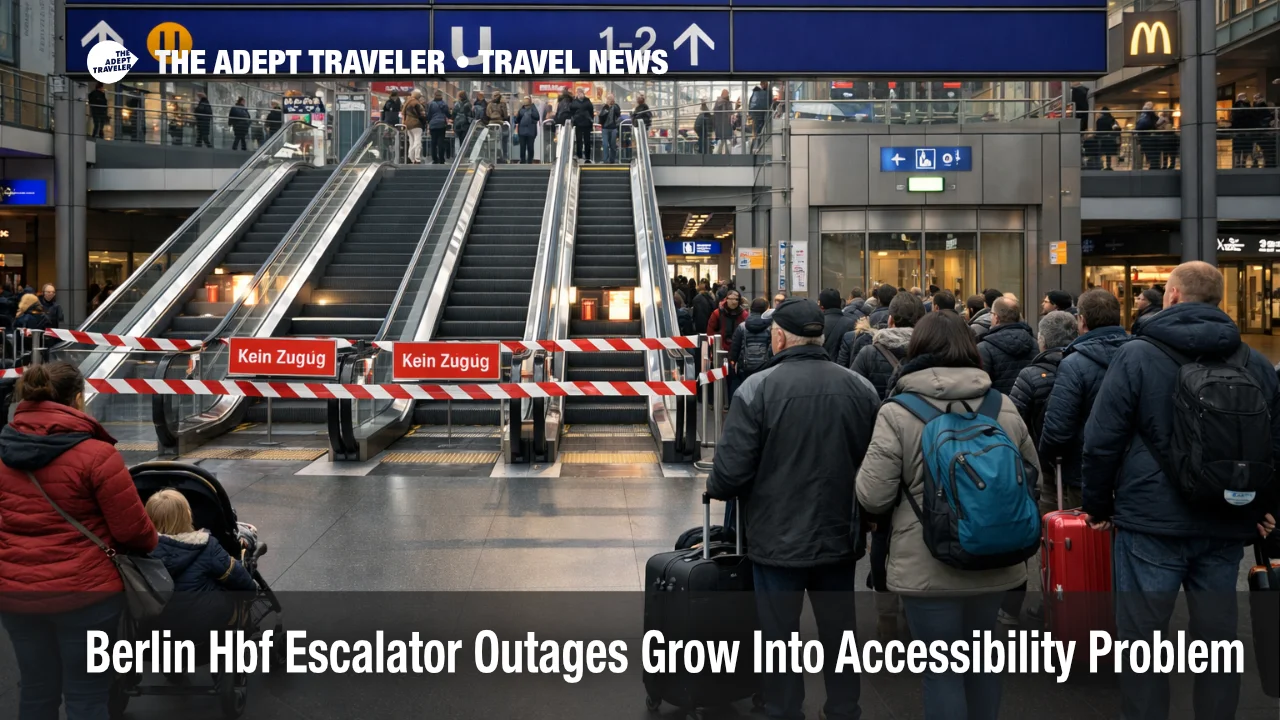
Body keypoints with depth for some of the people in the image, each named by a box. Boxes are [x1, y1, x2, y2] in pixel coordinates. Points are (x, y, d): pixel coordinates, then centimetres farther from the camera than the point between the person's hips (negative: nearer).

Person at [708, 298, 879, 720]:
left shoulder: (757, 388, -17)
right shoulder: (860, 388, -4)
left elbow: (731, 471, -18)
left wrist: (715, 488, 4)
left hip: (779, 540, -4)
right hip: (840, 538, 4)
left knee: (779, 637, 10)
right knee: (838, 634, 18)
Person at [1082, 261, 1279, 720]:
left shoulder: (1137, 355, -7)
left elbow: (1102, 441, -9)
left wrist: (1098, 507, 3)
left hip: (1150, 520, -4)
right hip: (1226, 526, 4)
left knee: (1143, 638, 5)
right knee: (1217, 639, 14)